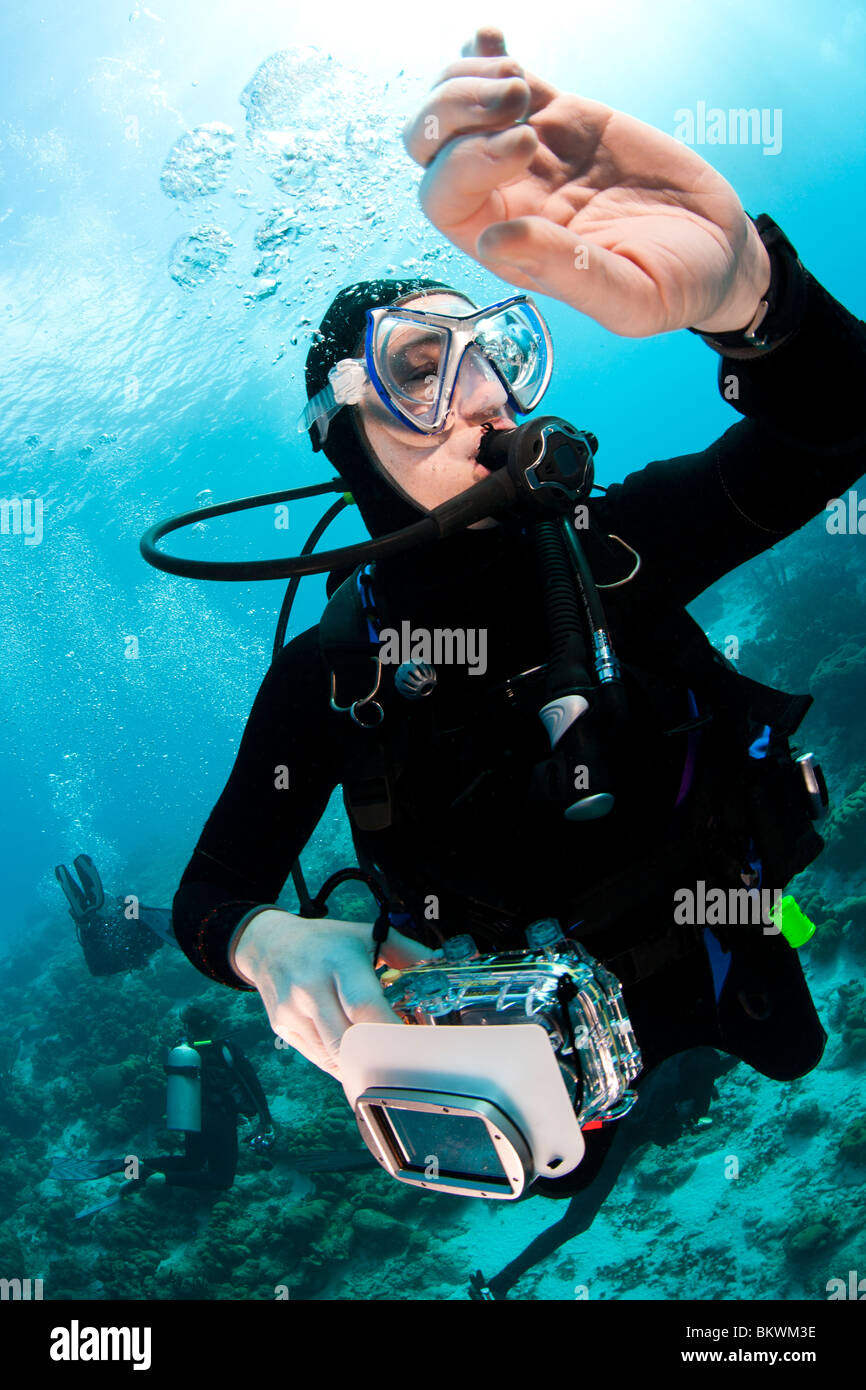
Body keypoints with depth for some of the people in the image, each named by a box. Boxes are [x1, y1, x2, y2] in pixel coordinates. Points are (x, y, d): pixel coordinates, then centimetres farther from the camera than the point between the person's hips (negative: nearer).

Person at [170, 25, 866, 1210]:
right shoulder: (328, 675, -24)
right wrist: (269, 942, -46)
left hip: (719, 959, 1)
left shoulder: (613, 545, -23)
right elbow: (210, 894, -20)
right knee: (560, 1172, 25)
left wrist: (734, 279, -56)